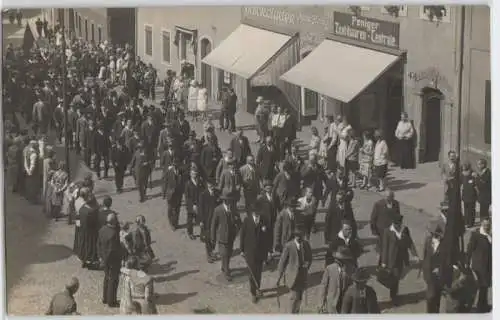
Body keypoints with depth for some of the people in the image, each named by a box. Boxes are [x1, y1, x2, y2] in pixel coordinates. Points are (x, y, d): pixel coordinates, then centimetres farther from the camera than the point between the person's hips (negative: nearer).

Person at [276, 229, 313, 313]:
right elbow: (282, 262, -10)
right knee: (294, 297, -9)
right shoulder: (288, 246, -15)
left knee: (299, 298, 13)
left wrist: (307, 264, -10)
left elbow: (310, 258, 14)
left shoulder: (306, 245, -1)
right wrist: (279, 278, -8)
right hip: (292, 276, -5)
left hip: (303, 275, 5)